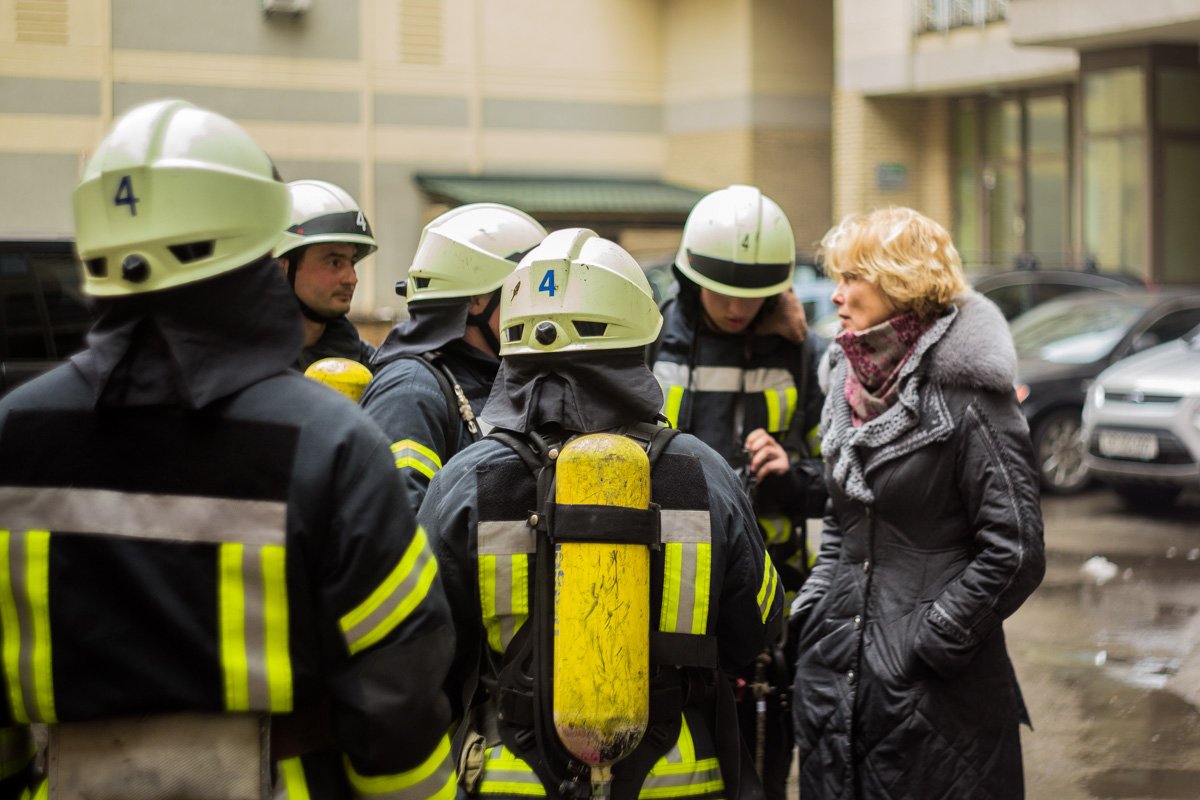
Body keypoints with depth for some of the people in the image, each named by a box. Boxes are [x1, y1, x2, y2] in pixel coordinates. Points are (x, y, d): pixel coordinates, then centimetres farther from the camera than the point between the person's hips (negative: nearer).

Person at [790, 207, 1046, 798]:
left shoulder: (965, 395, -13)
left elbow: (1015, 551, -15)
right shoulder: (853, 383, 11)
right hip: (836, 676, 7)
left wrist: (933, 641, -13)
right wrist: (810, 611, 11)